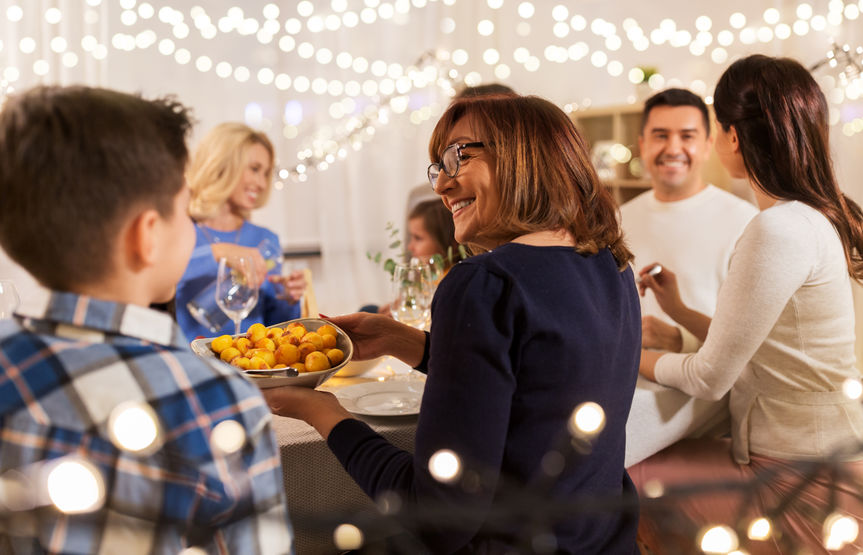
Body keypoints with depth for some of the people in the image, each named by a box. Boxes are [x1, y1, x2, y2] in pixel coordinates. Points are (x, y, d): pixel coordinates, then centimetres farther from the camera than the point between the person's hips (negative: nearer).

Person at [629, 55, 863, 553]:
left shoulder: (781, 230, -23)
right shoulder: (815, 216, 8)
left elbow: (710, 378, -18)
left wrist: (633, 357, -1)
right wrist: (679, 312, 19)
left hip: (804, 484, -9)